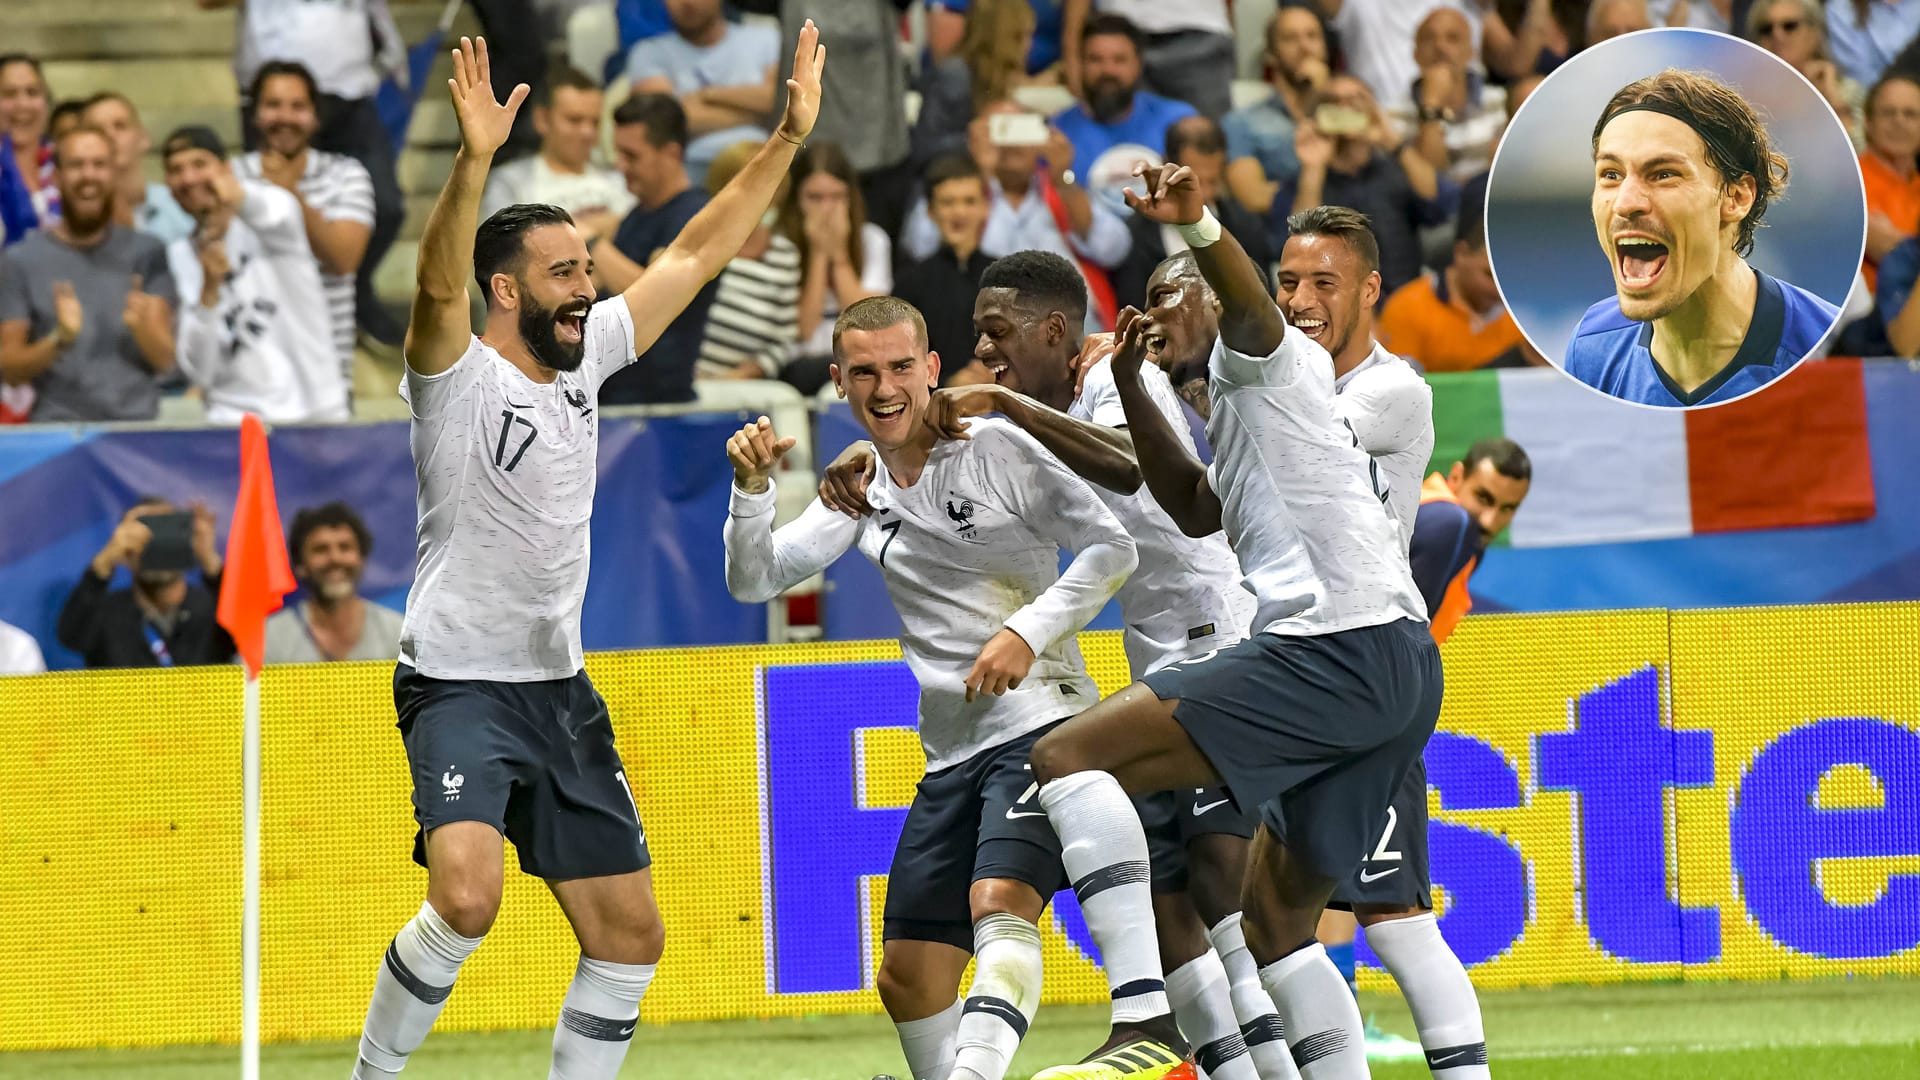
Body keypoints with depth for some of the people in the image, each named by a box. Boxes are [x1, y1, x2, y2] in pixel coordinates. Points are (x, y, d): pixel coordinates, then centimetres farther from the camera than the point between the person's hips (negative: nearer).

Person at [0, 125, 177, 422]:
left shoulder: (146, 253, 6)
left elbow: (164, 359, 3)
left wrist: (141, 327, -18)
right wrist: (59, 340, -16)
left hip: (139, 422, 1)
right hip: (58, 427, -1)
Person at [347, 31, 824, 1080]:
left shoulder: (584, 356, 7)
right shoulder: (459, 374, -11)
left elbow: (694, 253, 13)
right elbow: (438, 283, -32)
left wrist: (788, 138, 7)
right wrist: (474, 160, -47)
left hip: (560, 688, 8)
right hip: (459, 686, -7)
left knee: (630, 931, 6)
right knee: (466, 896, -28)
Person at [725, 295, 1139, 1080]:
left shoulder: (996, 448, -5)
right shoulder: (862, 489, 12)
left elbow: (1113, 548, -6)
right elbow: (754, 580, 8)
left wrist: (1028, 632, -16)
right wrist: (752, 489, -10)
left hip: (1042, 725, -7)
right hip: (951, 753, 7)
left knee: (1000, 904, -31)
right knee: (907, 980, 4)